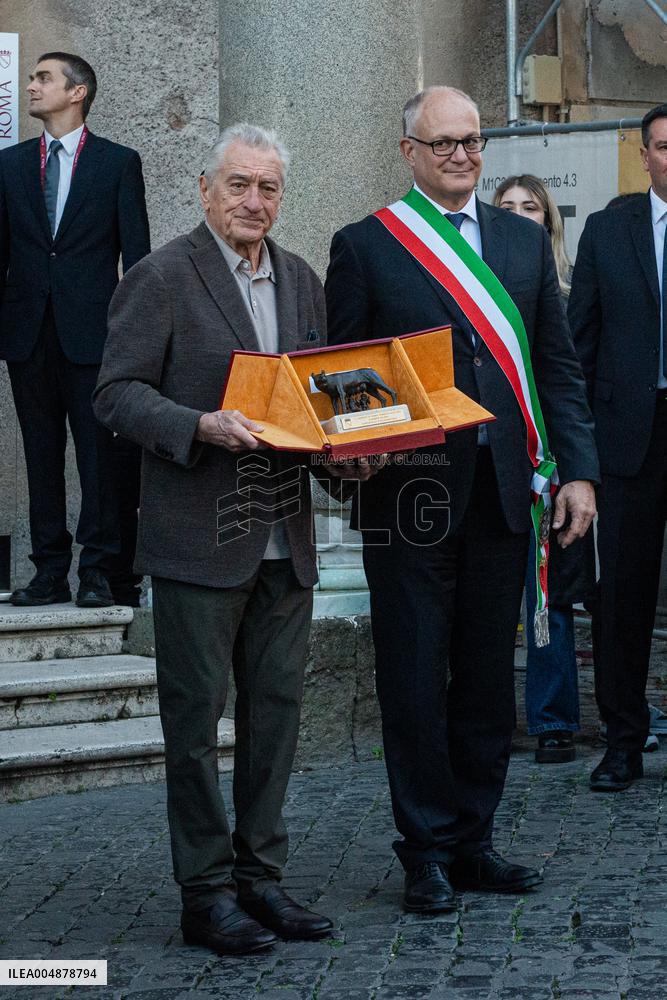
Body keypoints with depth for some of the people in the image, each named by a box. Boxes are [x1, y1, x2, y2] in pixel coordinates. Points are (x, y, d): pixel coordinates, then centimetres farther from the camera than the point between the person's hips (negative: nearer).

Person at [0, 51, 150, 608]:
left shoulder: (118, 163, 3)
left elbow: (135, 250, 1)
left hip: (91, 332, -4)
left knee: (99, 451, -2)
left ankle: (98, 572, 3)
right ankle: (50, 572, 12)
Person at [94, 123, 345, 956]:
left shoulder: (301, 281, 15)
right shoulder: (161, 278, -5)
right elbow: (116, 394, -10)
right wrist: (203, 427, -24)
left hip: (284, 537, 6)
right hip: (199, 538, -6)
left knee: (276, 711, 9)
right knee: (195, 720, 1)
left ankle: (259, 877, 20)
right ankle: (206, 894, 9)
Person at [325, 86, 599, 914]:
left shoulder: (525, 241, 13)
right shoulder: (364, 246, 2)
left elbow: (558, 365, 11)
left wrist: (578, 470, 3)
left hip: (502, 494, 4)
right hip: (410, 494, -3)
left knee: (488, 675, 10)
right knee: (416, 678, 2)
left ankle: (472, 843, 21)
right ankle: (427, 853, 13)